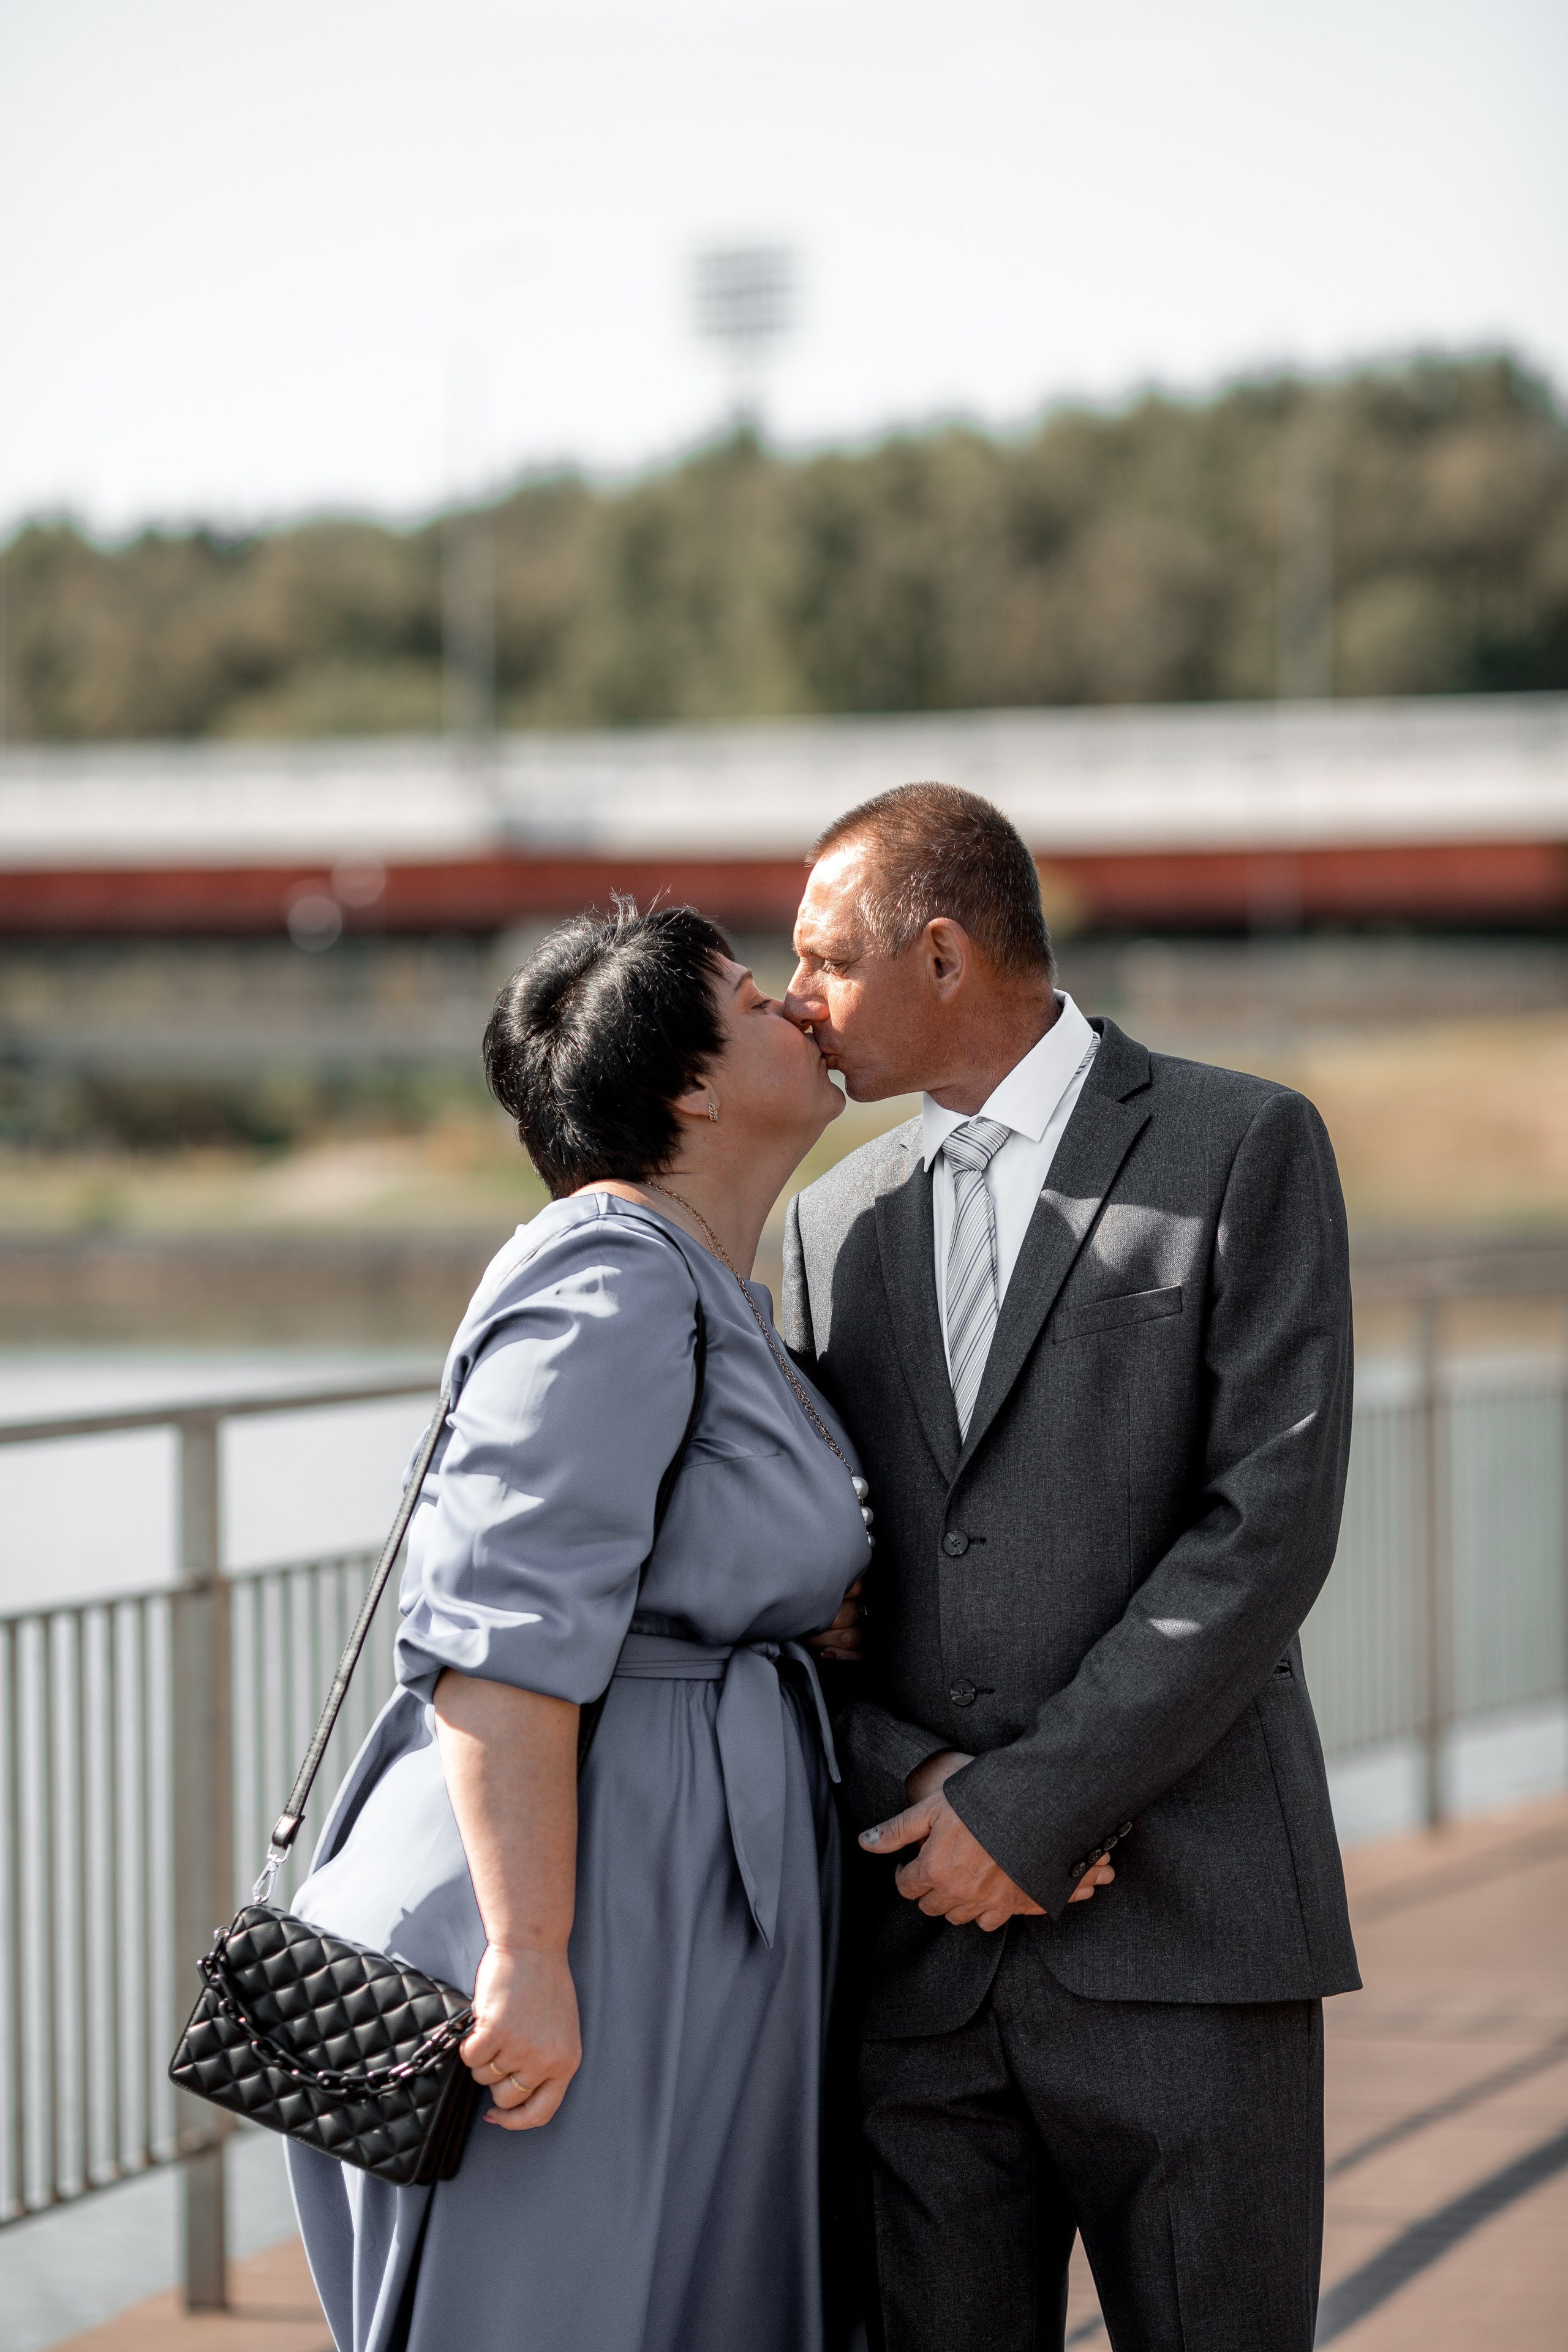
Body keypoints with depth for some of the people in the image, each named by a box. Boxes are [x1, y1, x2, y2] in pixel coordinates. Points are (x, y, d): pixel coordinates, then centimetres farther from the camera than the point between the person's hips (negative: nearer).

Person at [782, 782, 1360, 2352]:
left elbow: (1270, 1525, -9)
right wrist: (922, 1784, -6)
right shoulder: (841, 1222, 16)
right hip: (917, 1958, 4)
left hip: (1181, 1936, -4)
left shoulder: (1242, 1148, 0)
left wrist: (1030, 1809, -12)